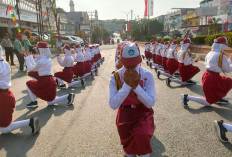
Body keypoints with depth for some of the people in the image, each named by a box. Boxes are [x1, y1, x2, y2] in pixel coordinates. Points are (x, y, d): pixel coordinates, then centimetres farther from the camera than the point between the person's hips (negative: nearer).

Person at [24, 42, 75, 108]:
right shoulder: (47, 59, 12)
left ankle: (34, 102, 12)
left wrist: (27, 58, 8)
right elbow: (35, 66, 19)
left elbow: (30, 68, 0)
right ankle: (68, 96, 1)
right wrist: (29, 56, 23)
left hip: (44, 82, -8)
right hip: (50, 81, 8)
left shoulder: (41, 61, -15)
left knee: (28, 84, 16)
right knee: (50, 102, 15)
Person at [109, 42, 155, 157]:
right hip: (125, 114, 1)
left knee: (142, 135, -29)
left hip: (143, 113, -1)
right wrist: (127, 85, -27)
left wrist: (136, 86, -27)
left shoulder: (147, 75, -12)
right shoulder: (115, 77, -12)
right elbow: (113, 105, -20)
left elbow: (150, 103, -16)